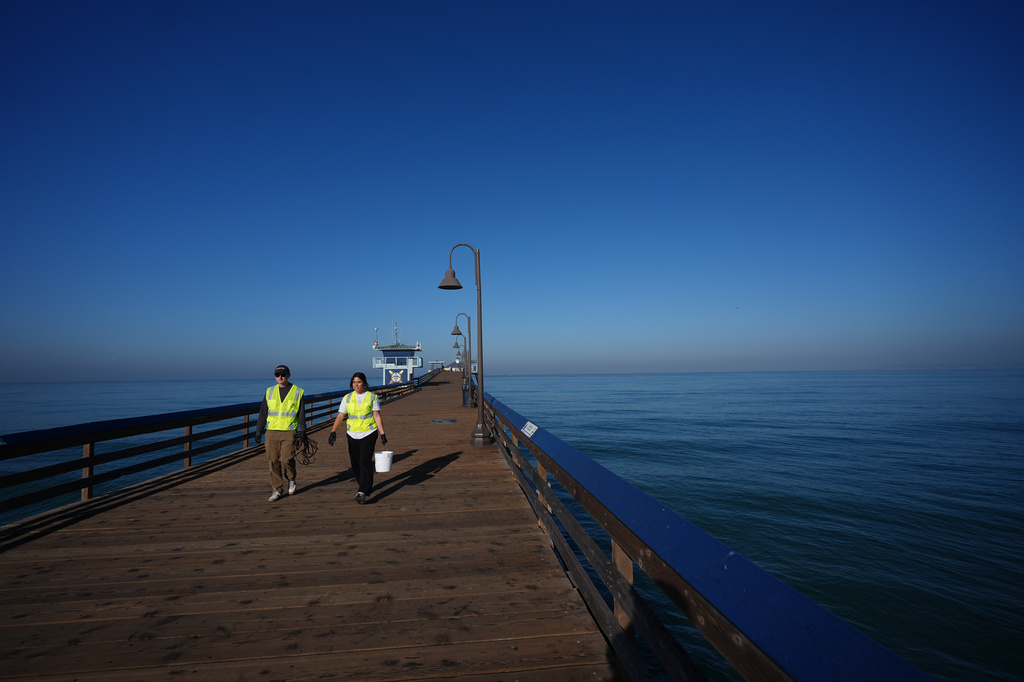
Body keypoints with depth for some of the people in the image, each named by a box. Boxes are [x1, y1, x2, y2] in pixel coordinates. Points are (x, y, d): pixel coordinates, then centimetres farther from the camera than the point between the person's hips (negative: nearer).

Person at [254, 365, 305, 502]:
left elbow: (301, 413, 4)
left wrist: (302, 429, -4)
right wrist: (258, 431, 11)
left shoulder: (297, 392, 4)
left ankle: (291, 479, 19)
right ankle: (277, 490, 13)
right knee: (274, 462, 2)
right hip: (272, 432, 3)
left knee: (286, 459, -11)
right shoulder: (270, 392, 11)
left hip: (289, 432, -3)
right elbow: (263, 413, 14)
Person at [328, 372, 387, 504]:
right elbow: (340, 416, 1)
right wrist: (333, 432, -13)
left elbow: (377, 417, -2)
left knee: (365, 461, -14)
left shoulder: (372, 397, 0)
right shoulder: (347, 398, 6)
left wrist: (383, 434, -7)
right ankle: (367, 486, 32)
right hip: (352, 434, 3)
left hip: (369, 433, -3)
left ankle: (362, 492, -16)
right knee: (355, 463, 9)